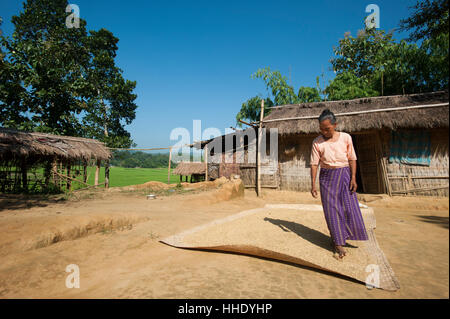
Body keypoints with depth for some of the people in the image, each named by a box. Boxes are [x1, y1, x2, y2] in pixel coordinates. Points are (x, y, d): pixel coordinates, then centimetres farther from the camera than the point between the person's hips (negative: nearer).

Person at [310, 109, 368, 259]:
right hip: (327, 177, -1)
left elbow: (352, 159, 1)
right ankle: (338, 243, 7)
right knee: (331, 208, -1)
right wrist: (313, 184, -12)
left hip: (345, 175, 1)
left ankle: (350, 234, 26)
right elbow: (314, 164, -6)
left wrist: (353, 178, -7)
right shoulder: (317, 142, -5)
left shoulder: (345, 137, -2)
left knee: (350, 206, 2)